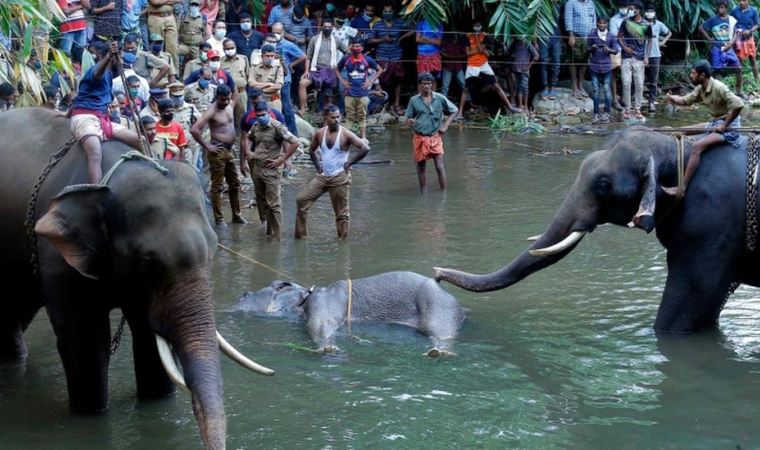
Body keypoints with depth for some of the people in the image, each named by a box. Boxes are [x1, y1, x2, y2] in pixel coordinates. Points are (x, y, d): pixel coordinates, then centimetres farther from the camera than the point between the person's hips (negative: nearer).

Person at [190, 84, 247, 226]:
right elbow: (194, 130, -26)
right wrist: (206, 146, -20)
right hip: (218, 151, -8)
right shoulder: (212, 112, -18)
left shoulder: (230, 105, 5)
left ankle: (236, 215, 26)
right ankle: (218, 218, 6)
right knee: (217, 186, -1)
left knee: (235, 184, 14)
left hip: (230, 150, 8)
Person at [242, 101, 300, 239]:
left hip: (271, 170, -7)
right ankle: (267, 230, 28)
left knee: (273, 204, -6)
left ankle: (275, 235, -1)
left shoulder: (277, 127, -13)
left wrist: (282, 160, -15)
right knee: (261, 201, 15)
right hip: (257, 169, 7)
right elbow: (248, 138, 30)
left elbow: (294, 142, -17)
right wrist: (248, 153, 13)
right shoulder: (255, 127, 8)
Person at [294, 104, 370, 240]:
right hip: (322, 176, 5)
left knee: (341, 213, 1)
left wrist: (349, 163, -13)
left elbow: (365, 148, -17)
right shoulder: (320, 133, 3)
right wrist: (317, 165, 8)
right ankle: (301, 234, 7)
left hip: (340, 178, -5)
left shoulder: (345, 134, -11)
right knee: (301, 199, -1)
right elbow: (312, 150, 21)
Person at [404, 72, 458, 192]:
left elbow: (455, 111, 9)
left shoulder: (439, 99, -1)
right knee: (421, 167, 9)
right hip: (419, 137, 1)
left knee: (439, 166, -9)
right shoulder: (414, 100, 0)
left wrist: (445, 125, 0)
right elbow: (407, 117, 8)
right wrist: (409, 121, -16)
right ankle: (423, 192, 20)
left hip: (435, 137, -1)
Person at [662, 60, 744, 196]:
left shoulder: (718, 88, -24)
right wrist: (673, 100, -14)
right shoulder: (700, 88, 2)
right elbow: (686, 100, 9)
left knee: (697, 147, -24)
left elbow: (738, 105, -30)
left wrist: (725, 125, -22)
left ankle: (682, 188, -25)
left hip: (728, 126, -10)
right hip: (715, 122, 10)